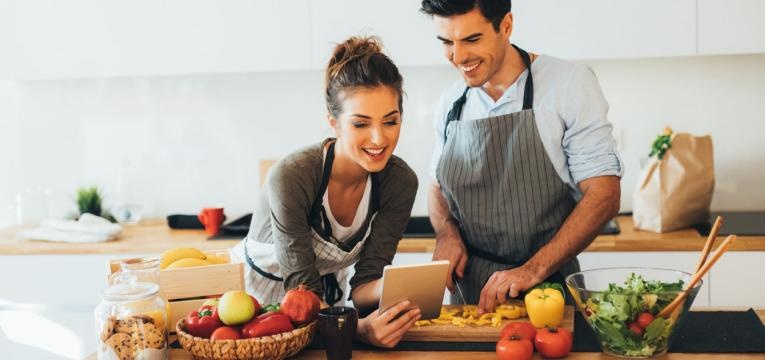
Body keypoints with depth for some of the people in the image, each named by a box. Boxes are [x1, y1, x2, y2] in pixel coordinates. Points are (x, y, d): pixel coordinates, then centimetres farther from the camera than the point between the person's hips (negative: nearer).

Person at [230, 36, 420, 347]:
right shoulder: (291, 177, -28)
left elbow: (364, 283, -14)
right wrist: (359, 327, -43)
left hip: (330, 294, 3)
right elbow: (302, 289, -25)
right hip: (257, 289, -3)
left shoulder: (400, 181, -16)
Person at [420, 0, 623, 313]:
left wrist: (534, 270, -17)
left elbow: (604, 196, -8)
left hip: (548, 287, -3)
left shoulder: (570, 83, -6)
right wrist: (447, 232, -2)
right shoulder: (451, 103, 7)